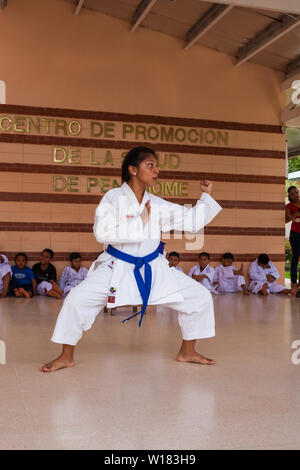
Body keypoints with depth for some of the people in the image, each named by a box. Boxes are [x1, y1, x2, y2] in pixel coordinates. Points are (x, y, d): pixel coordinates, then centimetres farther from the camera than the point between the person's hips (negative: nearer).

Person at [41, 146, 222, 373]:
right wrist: (140, 222, -22)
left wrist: (207, 196, 3)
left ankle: (187, 352, 20)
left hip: (153, 268, 4)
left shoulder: (157, 205, 3)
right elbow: (102, 232, -24)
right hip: (117, 268, -4)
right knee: (77, 300, -19)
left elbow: (192, 221, 9)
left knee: (200, 297, -1)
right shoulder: (113, 198, -10)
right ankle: (66, 357, 5)